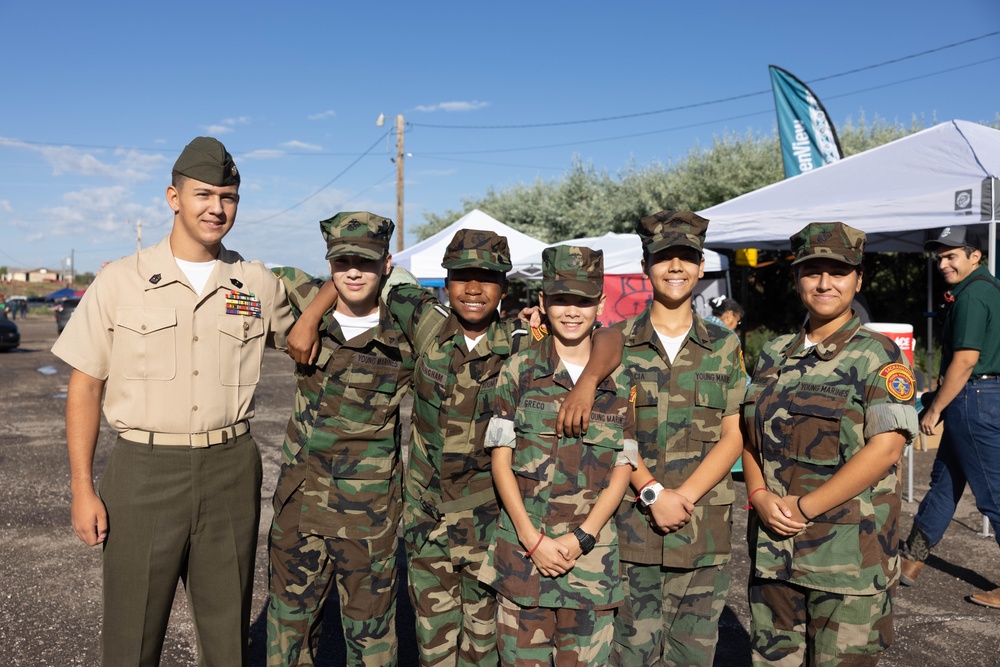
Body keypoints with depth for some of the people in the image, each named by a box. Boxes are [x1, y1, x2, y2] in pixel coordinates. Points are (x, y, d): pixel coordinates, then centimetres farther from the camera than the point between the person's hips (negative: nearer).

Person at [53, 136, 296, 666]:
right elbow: (85, 386, 1)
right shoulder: (121, 281, -1)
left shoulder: (258, 284, 4)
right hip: (143, 469, -1)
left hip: (231, 470, 2)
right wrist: (82, 490, -3)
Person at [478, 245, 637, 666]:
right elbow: (500, 460, -1)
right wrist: (533, 538, -9)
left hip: (591, 550, 1)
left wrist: (582, 537, -7)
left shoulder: (619, 381, 4)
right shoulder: (519, 370, 1)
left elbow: (622, 469, 4)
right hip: (522, 547, -1)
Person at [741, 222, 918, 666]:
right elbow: (752, 438, 12)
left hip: (849, 555, -4)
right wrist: (760, 496, -6)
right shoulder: (774, 355, 10)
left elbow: (885, 448, -15)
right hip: (773, 548, 5)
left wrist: (805, 506, -17)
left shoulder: (878, 356, -5)